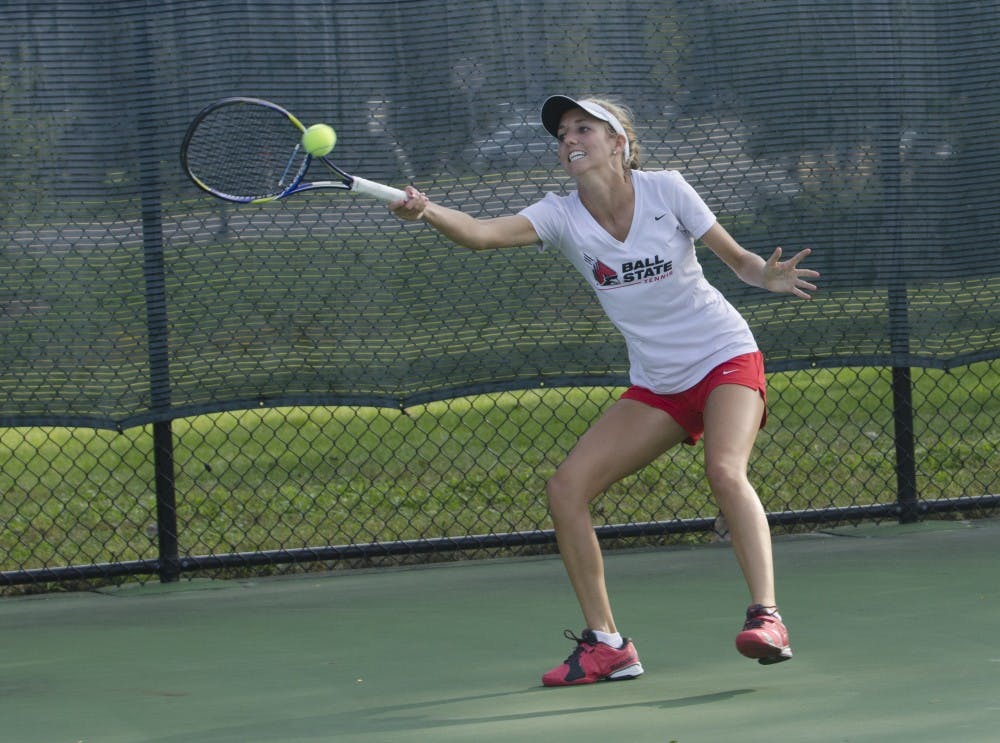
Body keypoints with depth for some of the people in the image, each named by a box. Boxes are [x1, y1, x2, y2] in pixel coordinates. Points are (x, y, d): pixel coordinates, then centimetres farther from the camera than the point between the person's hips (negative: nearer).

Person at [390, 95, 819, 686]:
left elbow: (739, 258, -3)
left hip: (725, 357, -4)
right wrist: (426, 211, -43)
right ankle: (606, 645, 0)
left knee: (725, 470, -32)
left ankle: (767, 619, -32)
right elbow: (482, 232, -24)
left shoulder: (664, 189, -11)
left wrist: (769, 276, -26)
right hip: (655, 385, 4)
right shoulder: (563, 216, -6)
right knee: (567, 488, -8)